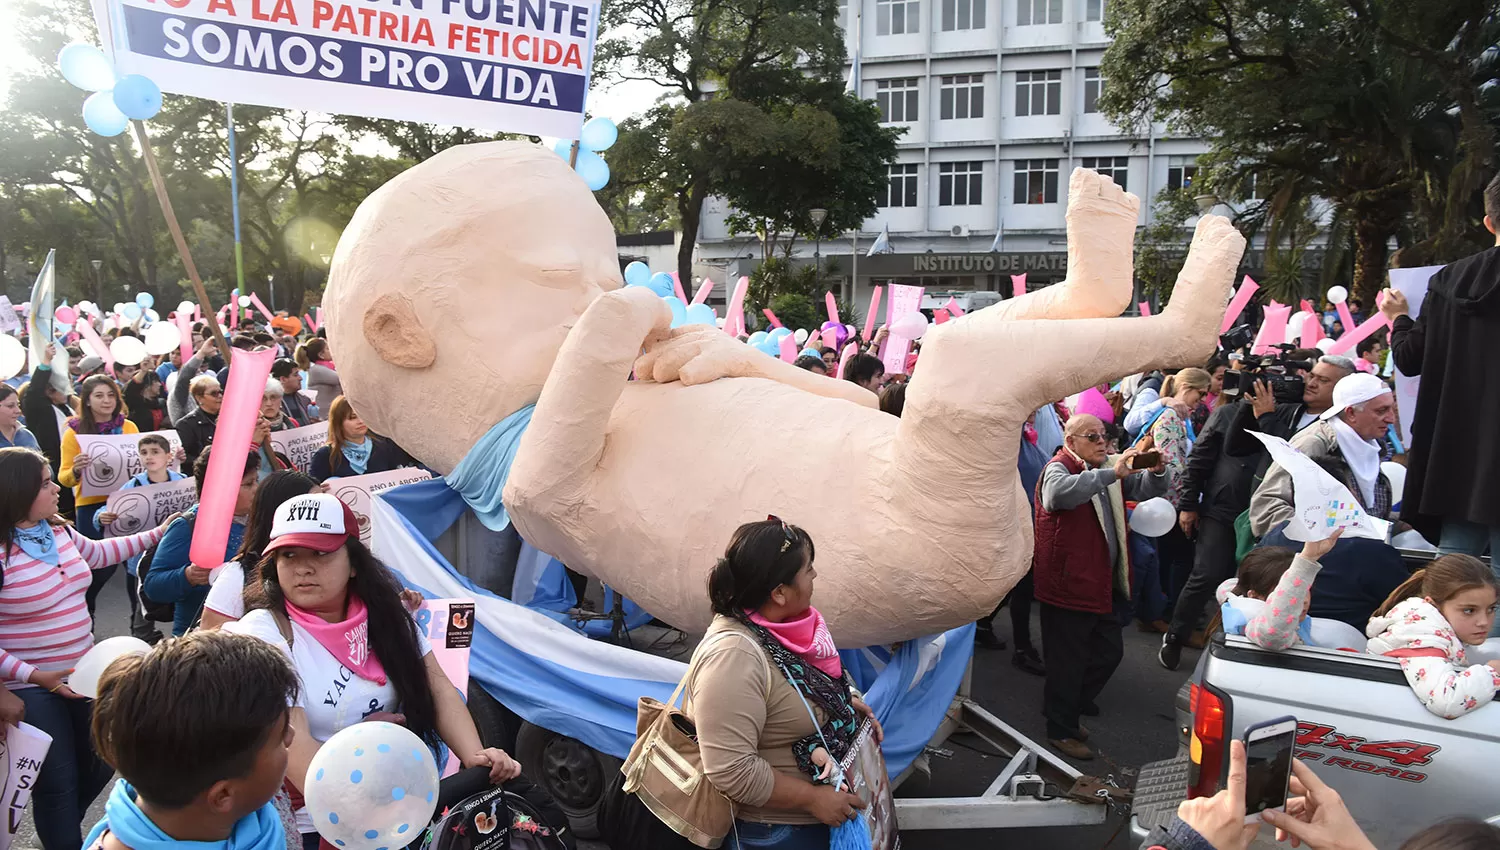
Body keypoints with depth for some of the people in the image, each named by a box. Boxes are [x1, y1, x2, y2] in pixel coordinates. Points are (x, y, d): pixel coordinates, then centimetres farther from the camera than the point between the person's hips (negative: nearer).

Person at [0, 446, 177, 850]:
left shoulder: (59, 531, 0)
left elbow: (98, 553, 24)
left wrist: (156, 534, 23)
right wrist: (36, 676, -28)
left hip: (82, 674, 8)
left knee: (99, 765, 20)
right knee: (58, 782, 4)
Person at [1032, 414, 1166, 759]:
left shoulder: (1107, 466, 12)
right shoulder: (1059, 468, -15)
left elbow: (1144, 489, 16)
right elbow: (1058, 494, -39)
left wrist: (1156, 472, -7)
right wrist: (1112, 474, -41)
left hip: (1102, 583, 9)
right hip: (1068, 584, -9)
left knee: (1109, 651, 19)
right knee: (1068, 660, 1)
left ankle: (1066, 707, 36)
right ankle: (1061, 731, 16)